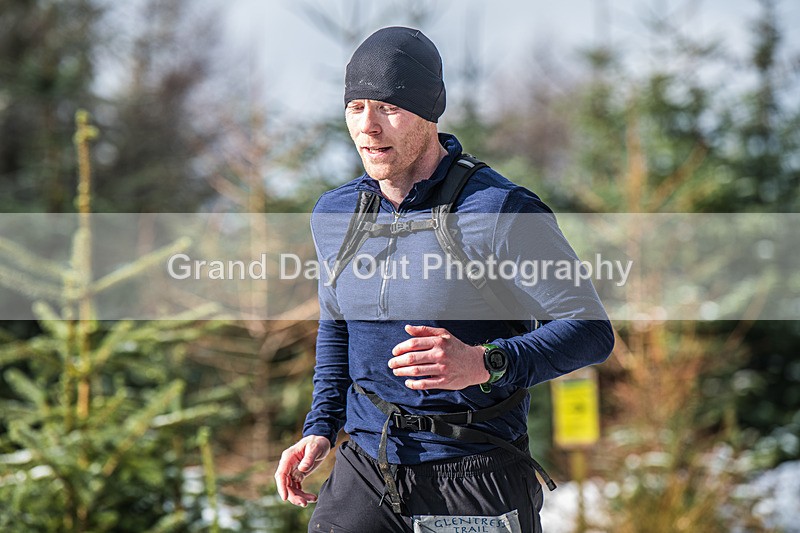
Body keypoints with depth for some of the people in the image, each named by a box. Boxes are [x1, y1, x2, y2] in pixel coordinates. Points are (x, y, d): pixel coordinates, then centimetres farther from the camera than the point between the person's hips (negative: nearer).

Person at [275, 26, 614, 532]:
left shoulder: (501, 210, -12)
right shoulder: (333, 214, 6)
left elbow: (591, 329, -13)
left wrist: (485, 364, -28)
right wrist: (321, 429, 12)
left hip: (475, 480, -4)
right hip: (365, 470, 4)